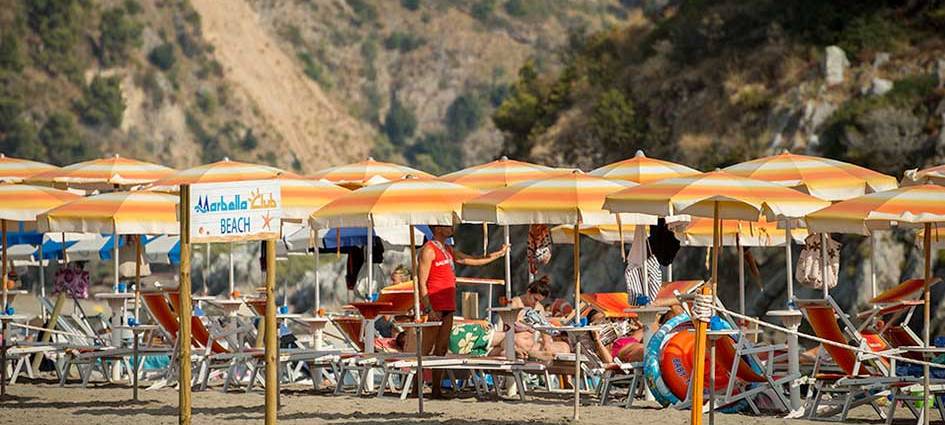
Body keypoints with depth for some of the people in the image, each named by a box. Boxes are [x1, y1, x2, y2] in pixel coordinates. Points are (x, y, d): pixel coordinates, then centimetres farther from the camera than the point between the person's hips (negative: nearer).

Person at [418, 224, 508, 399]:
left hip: (447, 307, 9)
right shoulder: (429, 250, -8)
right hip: (434, 308, -9)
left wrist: (498, 254, 27)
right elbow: (422, 282, -14)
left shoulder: (449, 251, 20)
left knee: (442, 348, 8)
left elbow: (474, 261, 30)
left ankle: (437, 389, 10)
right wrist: (429, 309, -21)